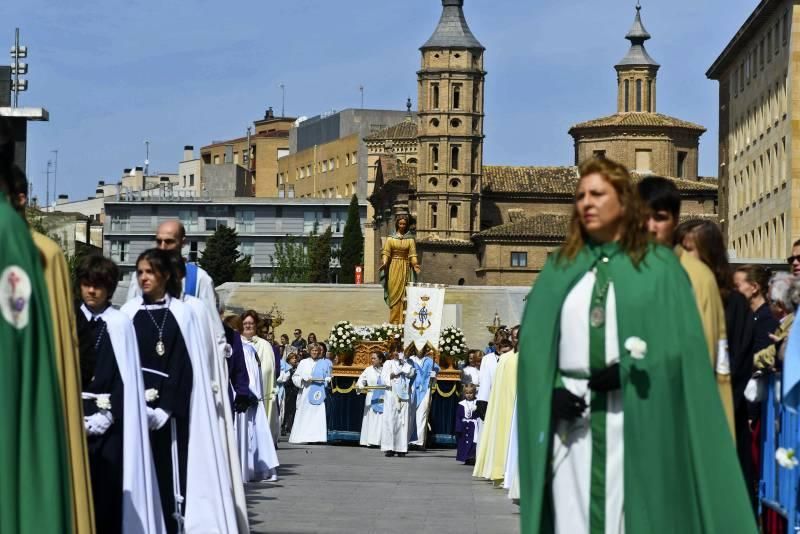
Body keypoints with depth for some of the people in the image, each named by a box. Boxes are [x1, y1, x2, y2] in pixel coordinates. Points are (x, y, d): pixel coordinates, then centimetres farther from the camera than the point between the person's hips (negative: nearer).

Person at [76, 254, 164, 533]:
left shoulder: (119, 323, -3)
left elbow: (125, 378, -5)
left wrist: (102, 418, -11)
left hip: (107, 423, -3)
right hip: (75, 419, 3)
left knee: (106, 492, -6)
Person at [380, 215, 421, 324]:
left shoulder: (410, 239, 5)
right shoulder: (391, 238, 4)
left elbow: (413, 254, -1)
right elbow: (386, 252, -2)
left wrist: (415, 264, -18)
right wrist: (384, 262, -19)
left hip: (405, 268, 1)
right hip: (393, 267, -1)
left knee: (404, 294, -2)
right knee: (394, 292, -4)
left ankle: (402, 319, -1)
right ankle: (394, 320, -3)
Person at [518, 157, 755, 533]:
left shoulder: (658, 266, 4)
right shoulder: (560, 267, 14)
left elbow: (678, 343, -4)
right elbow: (534, 340, 6)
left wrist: (627, 373, -16)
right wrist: (553, 391, -9)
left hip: (635, 417, -3)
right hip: (571, 413, 3)